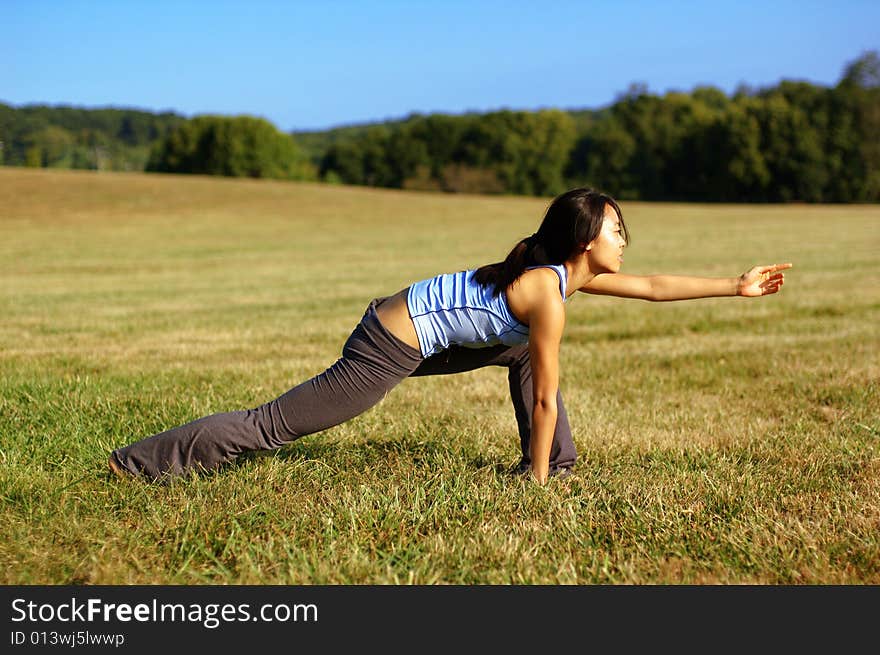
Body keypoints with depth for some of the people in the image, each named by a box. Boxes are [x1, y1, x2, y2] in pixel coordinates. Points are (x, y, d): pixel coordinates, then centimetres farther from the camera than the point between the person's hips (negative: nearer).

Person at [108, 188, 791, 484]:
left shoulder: (572, 270, 8)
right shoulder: (551, 293, -18)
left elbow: (652, 286, 19)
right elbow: (546, 397, -13)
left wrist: (736, 284, 21)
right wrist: (535, 479, -4)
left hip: (419, 330, 10)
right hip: (390, 349, -10)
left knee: (522, 353, 18)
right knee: (274, 424, -6)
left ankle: (562, 462, 23)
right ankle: (138, 462, 0)